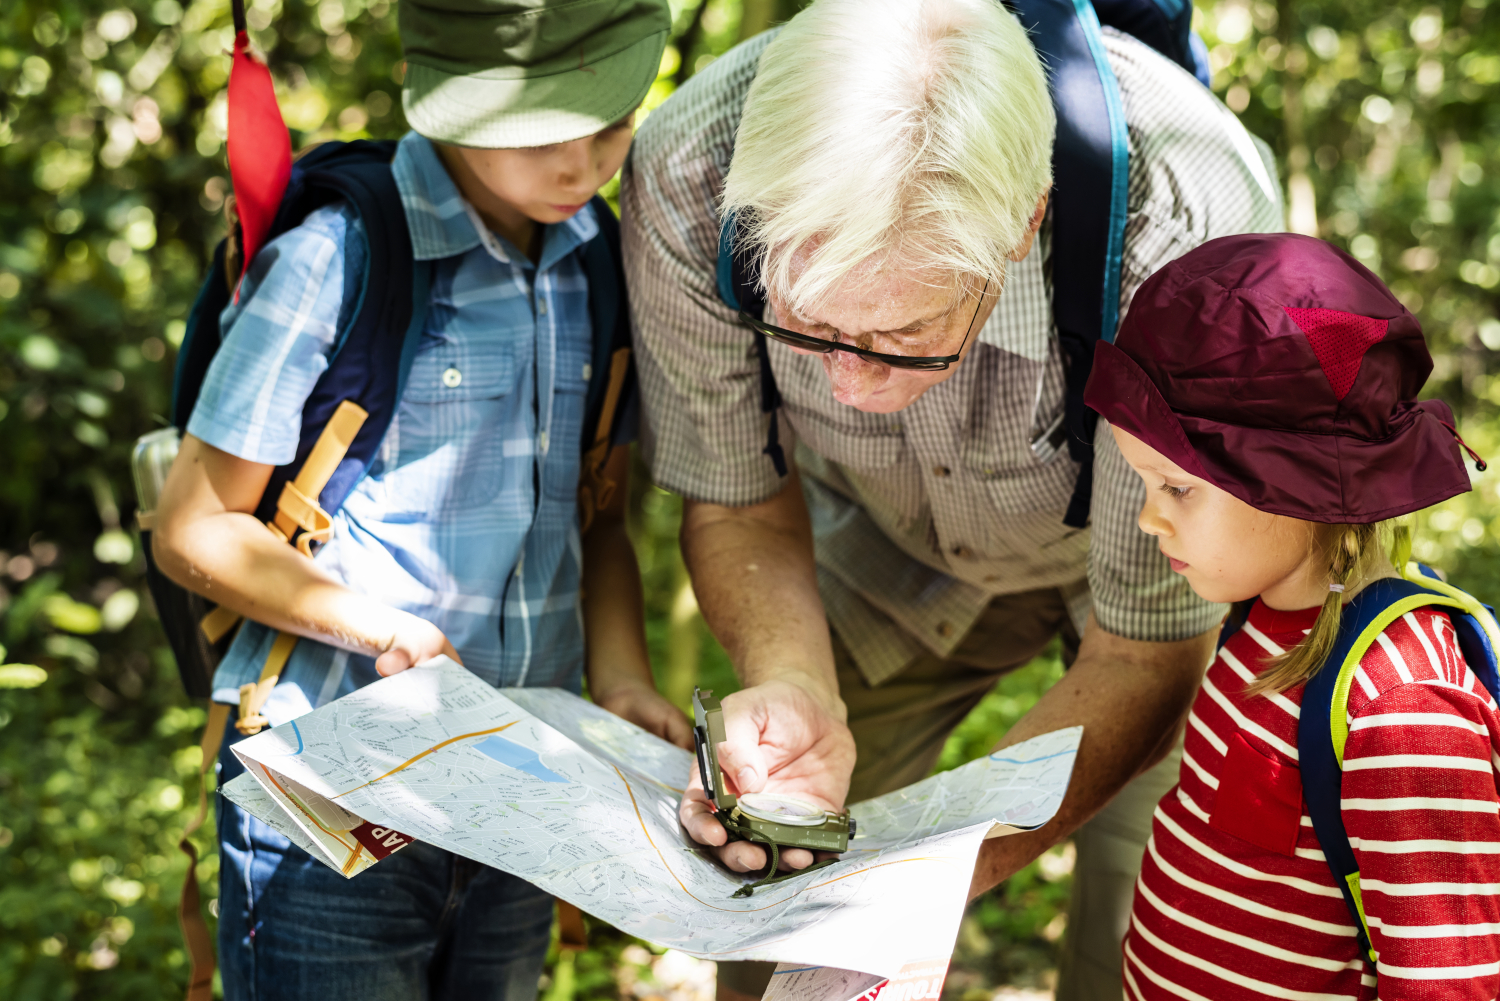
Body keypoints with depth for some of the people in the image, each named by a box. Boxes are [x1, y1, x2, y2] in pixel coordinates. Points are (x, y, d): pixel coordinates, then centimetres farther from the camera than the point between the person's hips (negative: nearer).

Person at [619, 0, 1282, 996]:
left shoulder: (1185, 233, -41)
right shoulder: (688, 178, -34)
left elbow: (1147, 653, -29)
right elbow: (736, 502, -16)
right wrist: (796, 690, -36)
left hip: (1165, 548, -2)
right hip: (891, 543, 2)